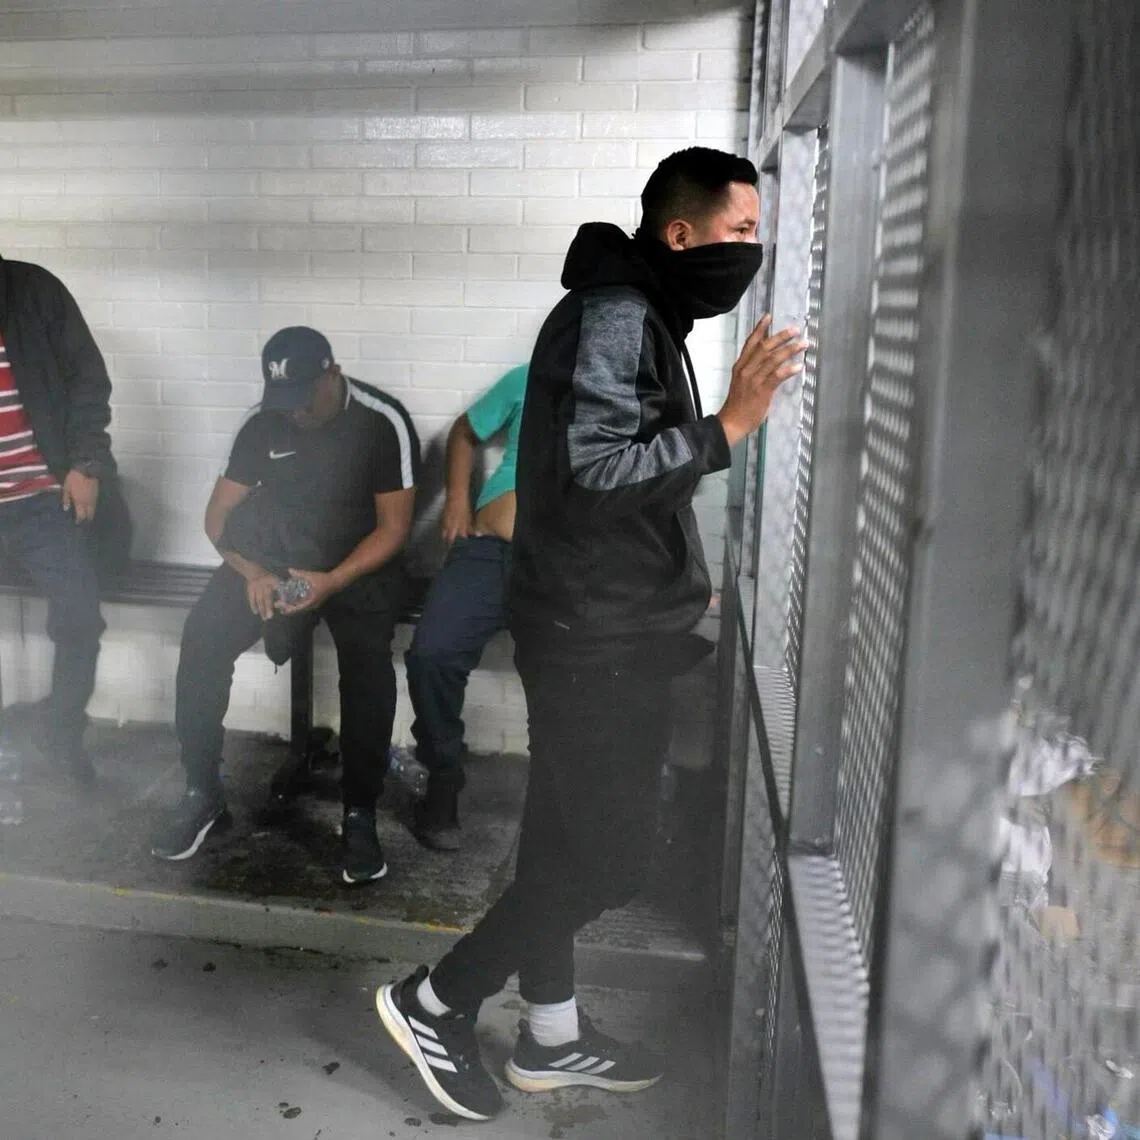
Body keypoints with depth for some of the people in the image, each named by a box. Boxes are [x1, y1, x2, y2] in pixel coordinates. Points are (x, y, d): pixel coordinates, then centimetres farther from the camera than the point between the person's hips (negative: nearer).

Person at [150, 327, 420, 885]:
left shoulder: (384, 423, -11)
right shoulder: (263, 426, 1)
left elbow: (393, 526, -12)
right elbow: (219, 515, 4)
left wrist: (332, 581, -26)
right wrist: (253, 572, -17)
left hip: (359, 564, -3)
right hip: (271, 557, 4)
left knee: (367, 660, -33)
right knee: (202, 639, -22)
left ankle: (360, 814, -20)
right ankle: (204, 793, -7)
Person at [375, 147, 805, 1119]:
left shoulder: (647, 318, 16)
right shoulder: (612, 318, -16)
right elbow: (594, 473, -26)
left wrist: (681, 578, 22)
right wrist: (728, 426, -26)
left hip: (616, 630, 10)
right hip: (596, 638, -10)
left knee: (568, 845, 17)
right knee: (604, 859, -1)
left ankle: (552, 1037, 32)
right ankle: (435, 1004, 14)